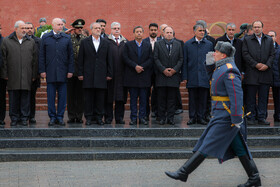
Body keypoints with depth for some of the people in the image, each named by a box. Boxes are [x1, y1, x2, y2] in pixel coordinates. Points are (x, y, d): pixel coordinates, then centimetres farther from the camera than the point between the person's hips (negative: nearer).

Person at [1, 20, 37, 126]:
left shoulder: (31, 42, 11)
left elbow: (35, 60, 10)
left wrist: (34, 75, 4)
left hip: (27, 76, 1)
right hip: (12, 76, -1)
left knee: (25, 97, 2)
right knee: (13, 98, 3)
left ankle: (24, 118, 11)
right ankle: (14, 118, 12)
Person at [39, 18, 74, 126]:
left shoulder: (67, 38, 7)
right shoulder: (45, 38, 6)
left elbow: (70, 56, 7)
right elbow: (41, 56, 5)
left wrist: (70, 71, 0)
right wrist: (42, 70, -2)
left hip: (63, 72, 1)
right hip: (50, 72, 0)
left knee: (62, 96, 3)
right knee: (51, 96, 3)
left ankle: (60, 116, 12)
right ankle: (52, 117, 11)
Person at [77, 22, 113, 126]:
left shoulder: (106, 42, 10)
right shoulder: (84, 42, 6)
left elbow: (109, 59, 9)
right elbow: (80, 59, 4)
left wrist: (109, 74, 3)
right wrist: (80, 73, -2)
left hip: (101, 74, 1)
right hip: (88, 74, -1)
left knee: (100, 97, 3)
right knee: (88, 97, 1)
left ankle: (99, 117, 11)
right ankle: (88, 118, 8)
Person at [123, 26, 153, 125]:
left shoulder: (148, 45, 11)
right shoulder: (128, 45, 7)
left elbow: (150, 59, 2)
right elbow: (126, 58, -3)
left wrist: (141, 66, -12)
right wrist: (135, 66, -14)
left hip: (144, 76, 1)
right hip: (132, 76, -1)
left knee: (143, 98, 2)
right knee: (133, 98, 2)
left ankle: (142, 117, 8)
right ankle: (133, 118, 6)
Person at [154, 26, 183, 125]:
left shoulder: (178, 44, 11)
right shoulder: (158, 44, 5)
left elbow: (181, 59, 6)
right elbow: (156, 58, -1)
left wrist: (174, 70, -7)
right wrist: (163, 70, -10)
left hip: (174, 75, 1)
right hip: (161, 76, -1)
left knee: (172, 98, 2)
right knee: (161, 97, 1)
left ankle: (170, 118, 7)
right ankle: (162, 118, 8)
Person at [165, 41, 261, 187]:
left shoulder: (229, 71, -18)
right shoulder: (221, 67, 13)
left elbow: (237, 96, -23)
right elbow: (213, 78, 33)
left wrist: (236, 119, -24)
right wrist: (210, 65, 15)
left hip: (225, 117, -10)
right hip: (223, 115, 10)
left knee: (207, 145, -5)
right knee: (239, 148, 13)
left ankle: (183, 173, -1)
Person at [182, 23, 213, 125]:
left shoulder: (209, 44, 7)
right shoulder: (187, 44, 5)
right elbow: (184, 62, 5)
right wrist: (184, 77, -1)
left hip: (204, 77, 0)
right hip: (192, 77, 0)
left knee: (203, 98, 2)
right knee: (192, 98, 3)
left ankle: (201, 117, 11)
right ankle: (192, 117, 12)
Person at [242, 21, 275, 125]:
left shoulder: (269, 40, 13)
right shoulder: (247, 40, 6)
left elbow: (272, 55, 8)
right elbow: (245, 54, -3)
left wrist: (267, 65, -9)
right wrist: (256, 64, -12)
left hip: (265, 73, 2)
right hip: (251, 74, -2)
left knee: (263, 98, 4)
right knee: (251, 98, 1)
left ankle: (262, 118, 10)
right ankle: (251, 118, 8)